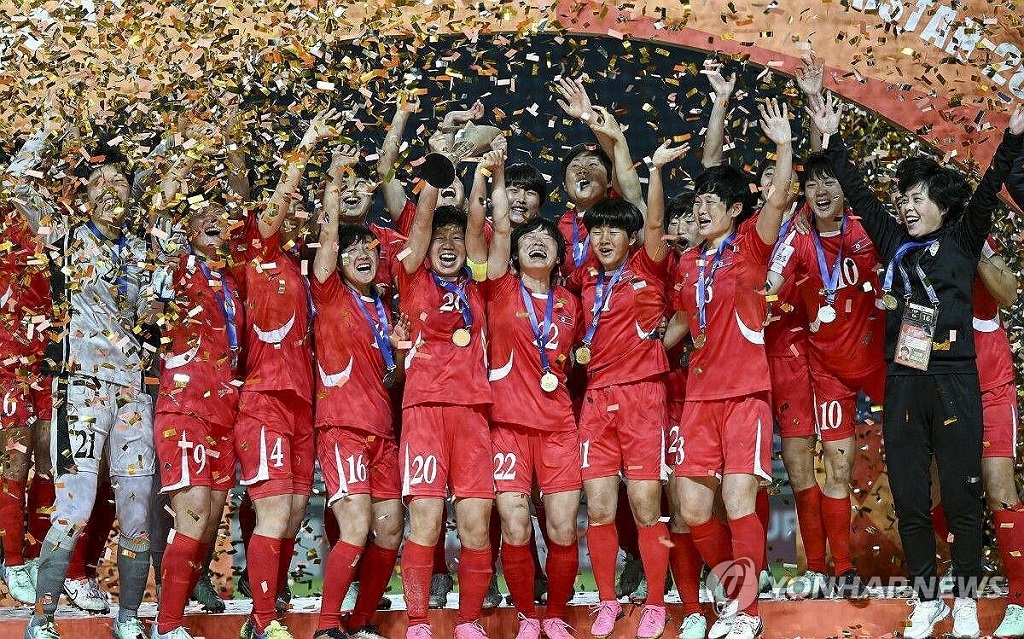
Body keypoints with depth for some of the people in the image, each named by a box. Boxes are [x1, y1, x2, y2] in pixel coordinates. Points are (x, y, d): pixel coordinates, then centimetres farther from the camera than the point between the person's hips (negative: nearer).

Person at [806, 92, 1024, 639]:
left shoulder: (962, 241, 5)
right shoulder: (895, 244, 14)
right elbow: (859, 194, 18)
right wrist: (832, 141, 17)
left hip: (954, 383, -4)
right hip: (902, 384, 4)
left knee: (960, 497, 0)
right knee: (909, 500, 5)